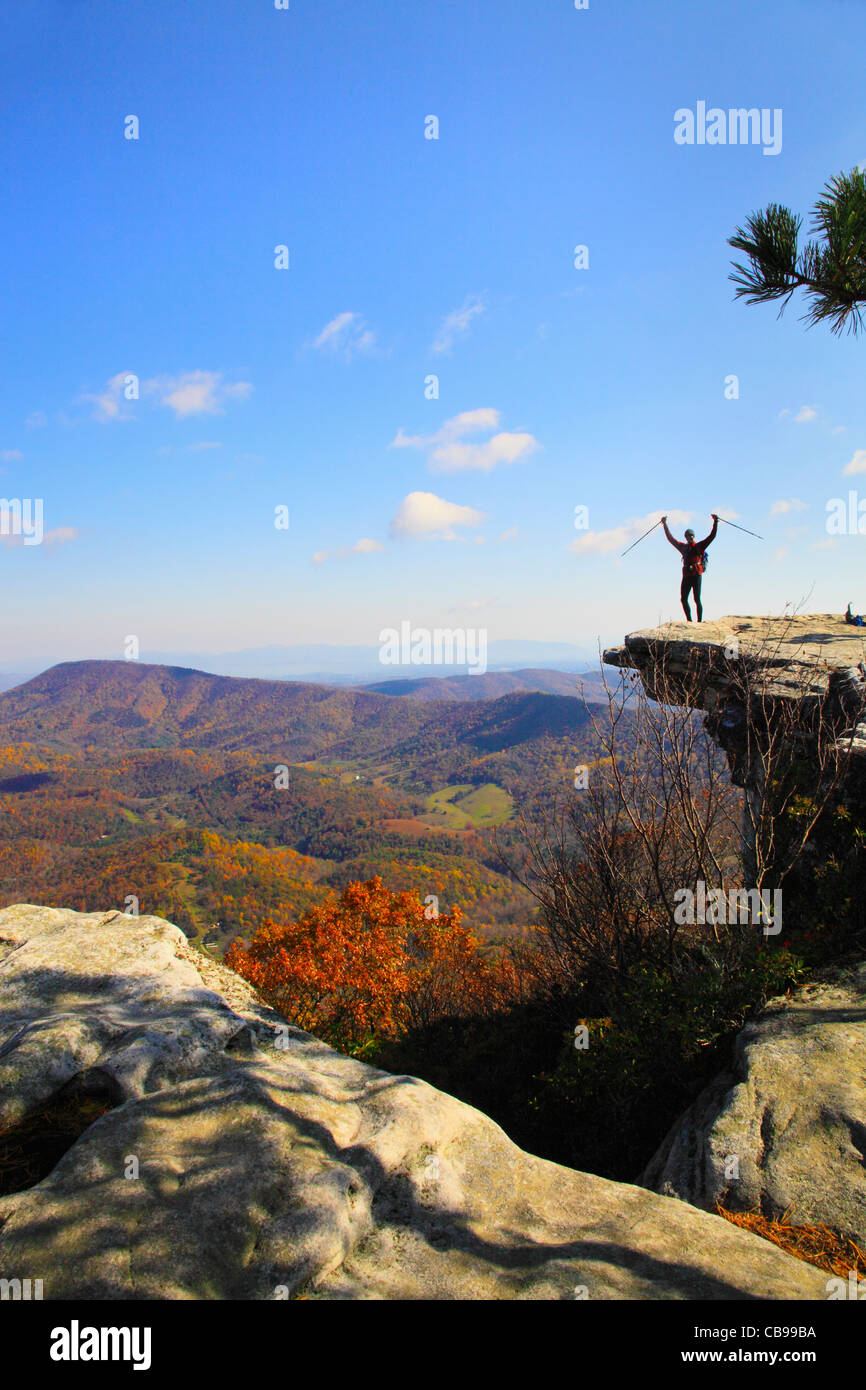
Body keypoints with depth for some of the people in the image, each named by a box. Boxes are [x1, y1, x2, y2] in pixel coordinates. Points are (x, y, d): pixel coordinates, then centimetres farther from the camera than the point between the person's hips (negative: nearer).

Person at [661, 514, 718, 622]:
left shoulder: (699, 546, 6)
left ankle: (699, 621, -7)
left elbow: (712, 536, 0)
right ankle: (689, 620, 8)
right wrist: (665, 525, 23)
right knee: (683, 599, -1)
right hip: (686, 576, 5)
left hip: (696, 575, -4)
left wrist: (715, 522, -8)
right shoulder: (683, 547, 17)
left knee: (697, 599, -8)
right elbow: (670, 538, 23)